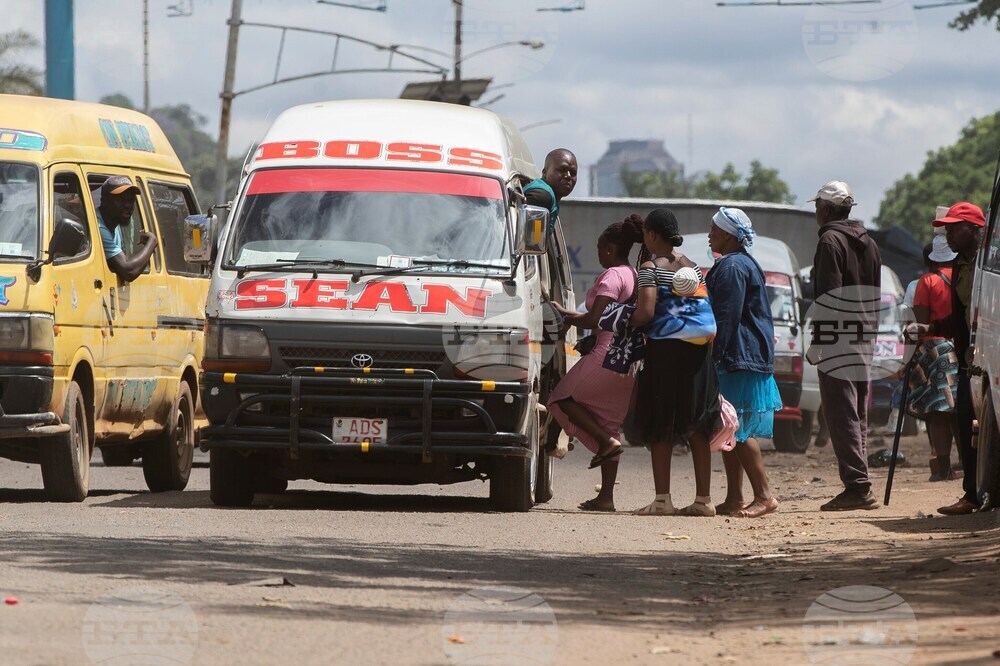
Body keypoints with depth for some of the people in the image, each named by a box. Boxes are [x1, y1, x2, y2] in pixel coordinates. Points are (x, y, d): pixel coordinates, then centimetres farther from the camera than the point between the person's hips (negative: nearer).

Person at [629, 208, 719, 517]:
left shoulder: (651, 268, -6)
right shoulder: (693, 267, 15)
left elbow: (646, 311, -16)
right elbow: (706, 306, 13)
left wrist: (628, 323, 2)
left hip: (665, 348, -6)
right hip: (699, 350, 6)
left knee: (660, 427, -2)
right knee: (697, 426, 8)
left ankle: (662, 499, -6)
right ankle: (703, 499, 8)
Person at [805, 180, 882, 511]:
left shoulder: (830, 241, -9)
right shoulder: (868, 243, 18)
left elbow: (829, 296, -15)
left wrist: (818, 342, -15)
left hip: (837, 343, -9)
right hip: (864, 341, 9)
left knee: (842, 415, -10)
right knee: (858, 416, 11)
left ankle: (857, 486, -17)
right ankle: (860, 487, 10)